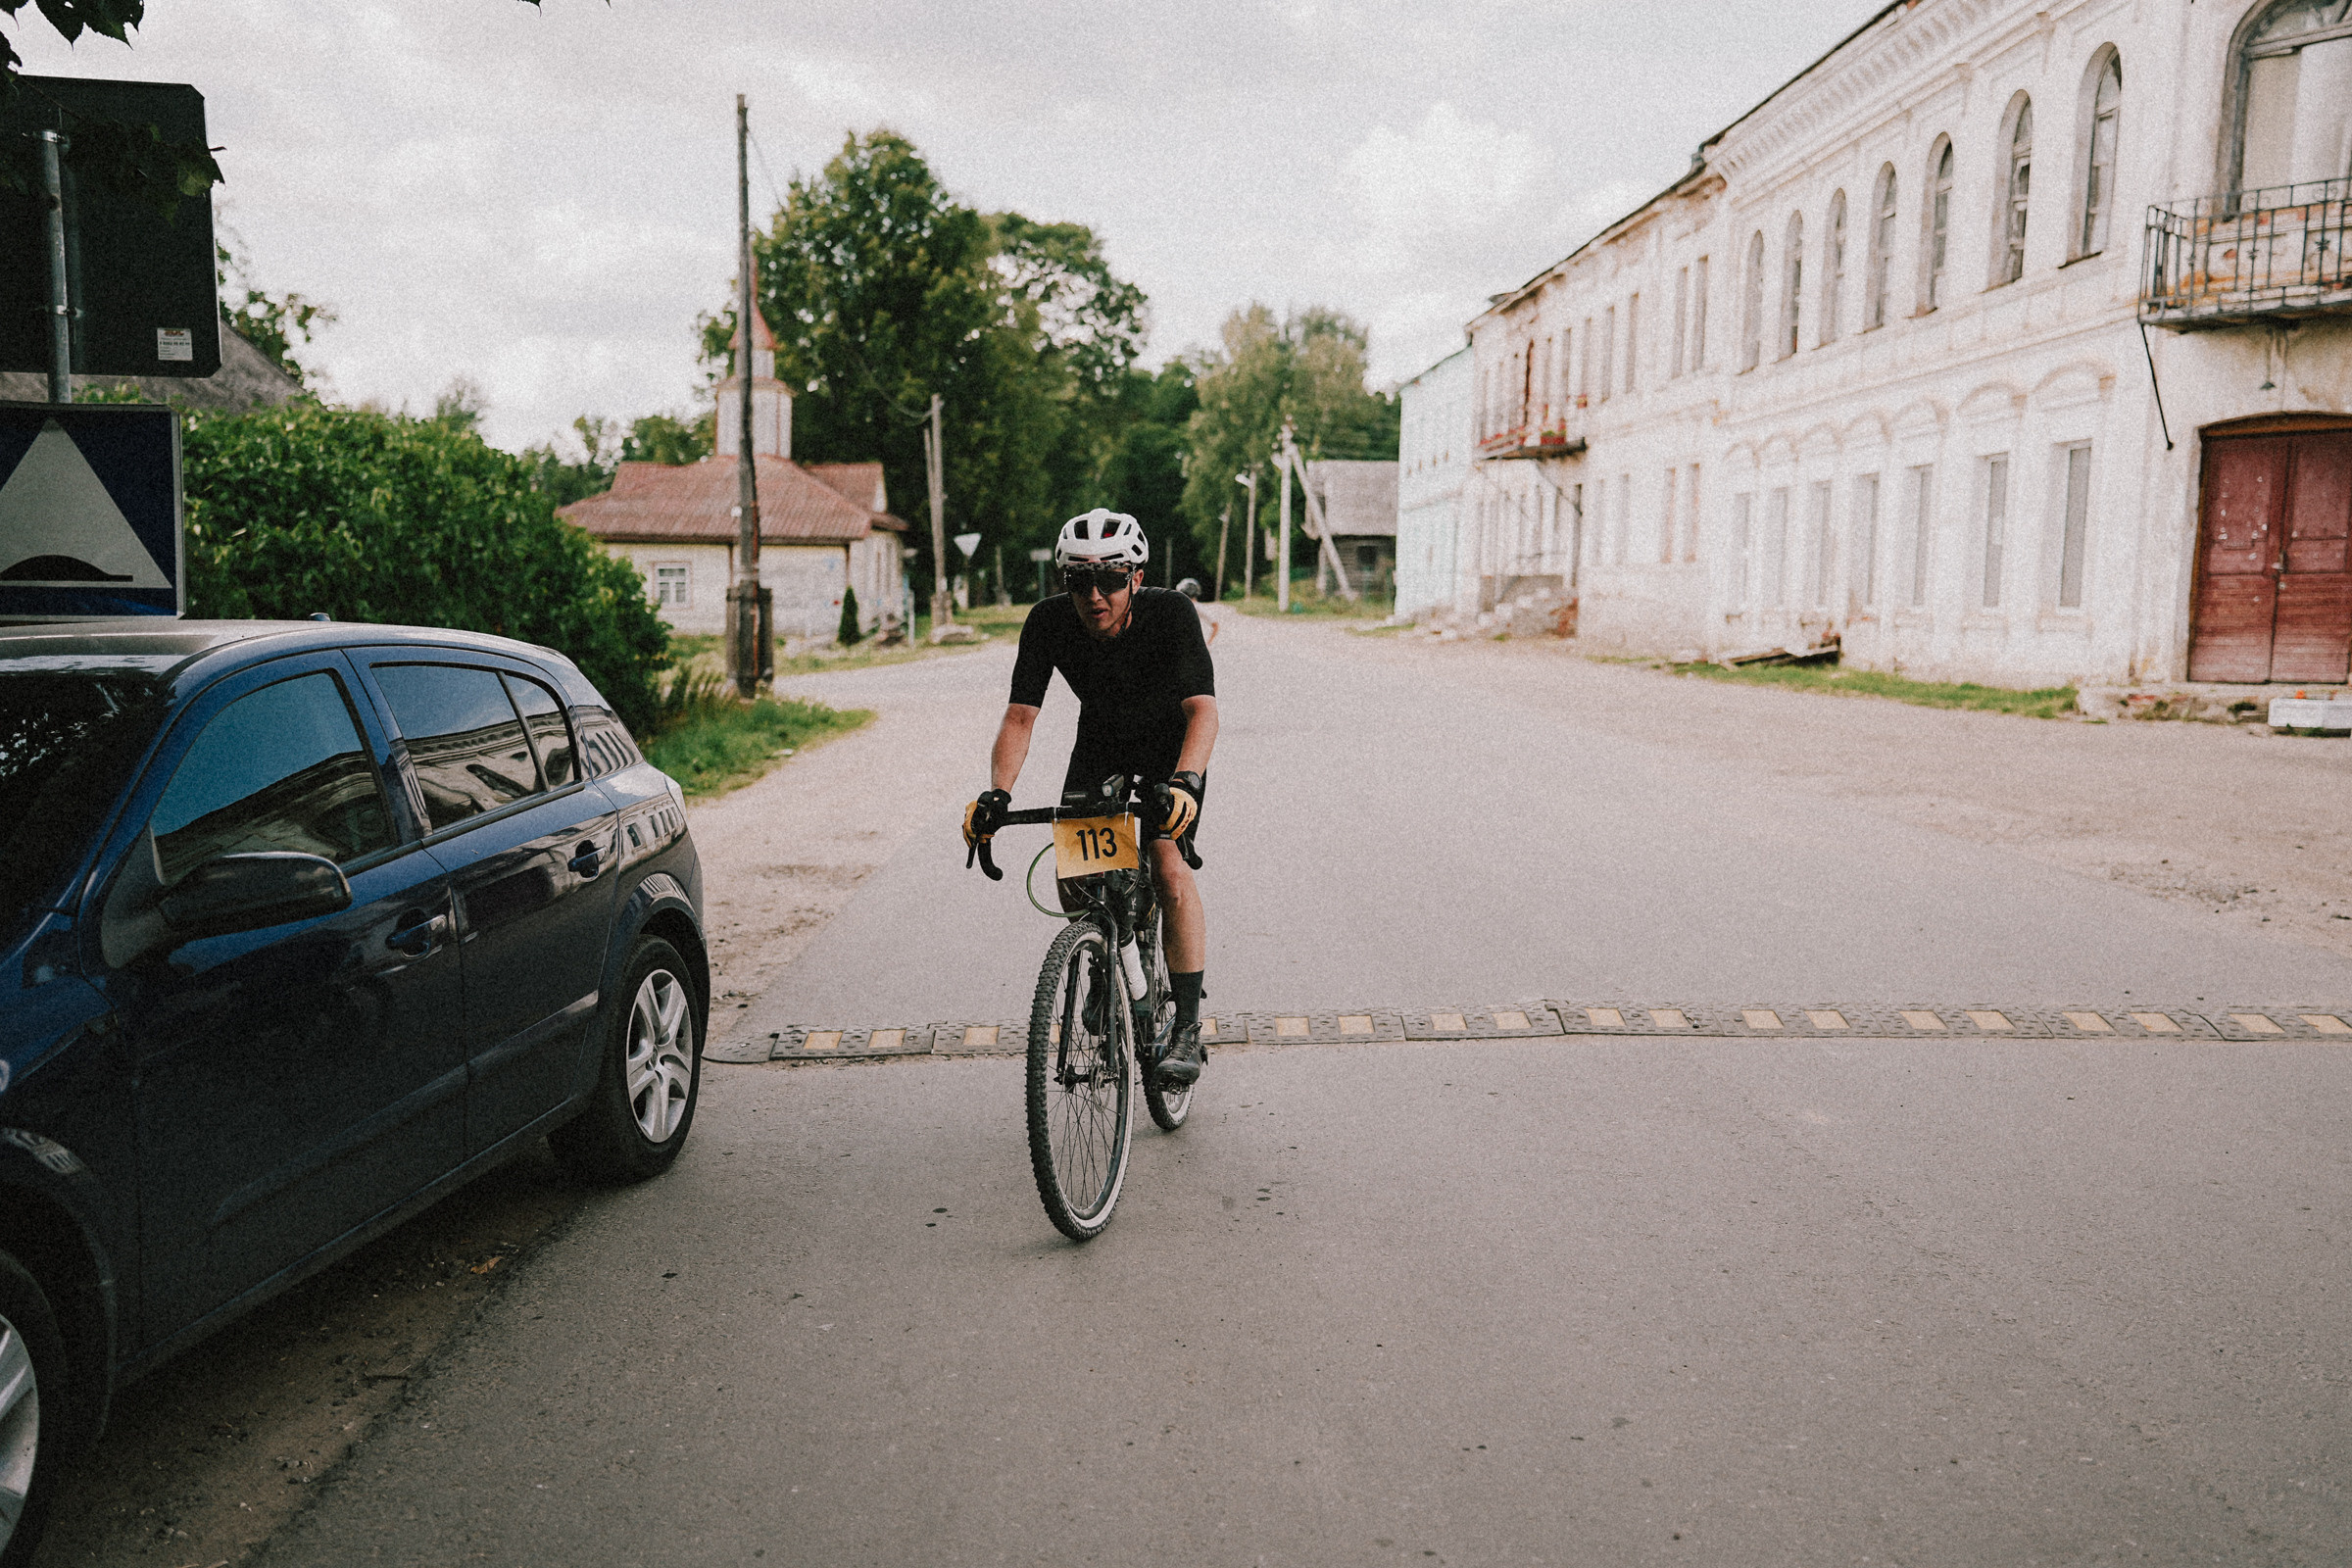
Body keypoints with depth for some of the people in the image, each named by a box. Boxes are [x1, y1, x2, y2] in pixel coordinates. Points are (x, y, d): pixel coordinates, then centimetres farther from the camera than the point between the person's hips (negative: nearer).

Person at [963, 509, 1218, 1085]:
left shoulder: (1171, 613, -31)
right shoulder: (1049, 622, -23)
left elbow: (1202, 709, -40)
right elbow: (1019, 717, -24)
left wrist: (1184, 782, -58)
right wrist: (997, 794, -41)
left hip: (1170, 749, -3)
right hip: (1099, 748, 3)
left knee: (1169, 868, -24)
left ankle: (1187, 1026, -16)